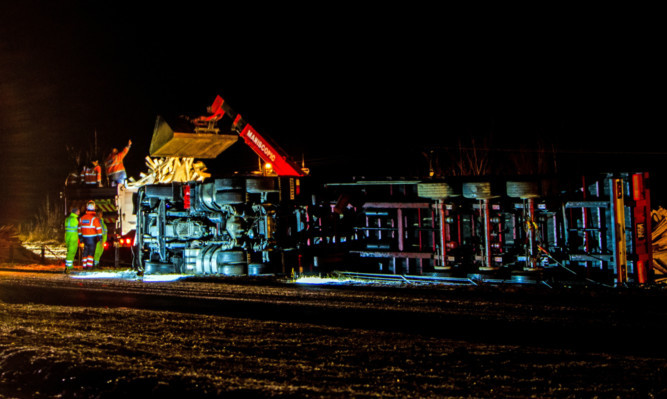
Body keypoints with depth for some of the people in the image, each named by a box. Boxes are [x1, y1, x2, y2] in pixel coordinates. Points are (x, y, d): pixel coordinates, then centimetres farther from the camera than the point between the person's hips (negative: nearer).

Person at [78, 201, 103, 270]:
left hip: (85, 237, 5)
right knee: (91, 251, 0)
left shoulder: (82, 218, 6)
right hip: (92, 238, -5)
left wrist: (80, 237, 24)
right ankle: (89, 265, -6)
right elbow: (98, 228, -16)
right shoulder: (94, 218, -13)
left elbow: (79, 228, 15)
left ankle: (84, 265, 16)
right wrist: (100, 236, -11)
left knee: (85, 251, 13)